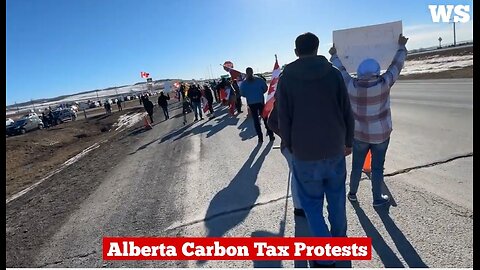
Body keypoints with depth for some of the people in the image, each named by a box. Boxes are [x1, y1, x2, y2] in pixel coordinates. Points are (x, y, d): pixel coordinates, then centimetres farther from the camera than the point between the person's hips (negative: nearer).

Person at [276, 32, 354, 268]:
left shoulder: (286, 78, -6)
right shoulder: (333, 73, -1)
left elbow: (284, 120, -7)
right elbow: (347, 112, 0)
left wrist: (290, 147, 6)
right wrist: (348, 142, 12)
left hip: (304, 154, -3)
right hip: (335, 149, 3)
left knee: (312, 204, 11)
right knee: (337, 198, 22)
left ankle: (325, 257, 16)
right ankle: (339, 239, 41)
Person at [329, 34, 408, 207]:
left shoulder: (352, 86, -14)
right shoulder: (384, 84, -17)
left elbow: (341, 70, 3)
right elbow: (396, 65, -1)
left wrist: (334, 55, 19)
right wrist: (401, 46, 15)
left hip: (359, 134, 2)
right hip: (380, 134, -1)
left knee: (357, 165, 17)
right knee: (377, 167, 11)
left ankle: (352, 193, 32)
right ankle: (377, 198, 25)